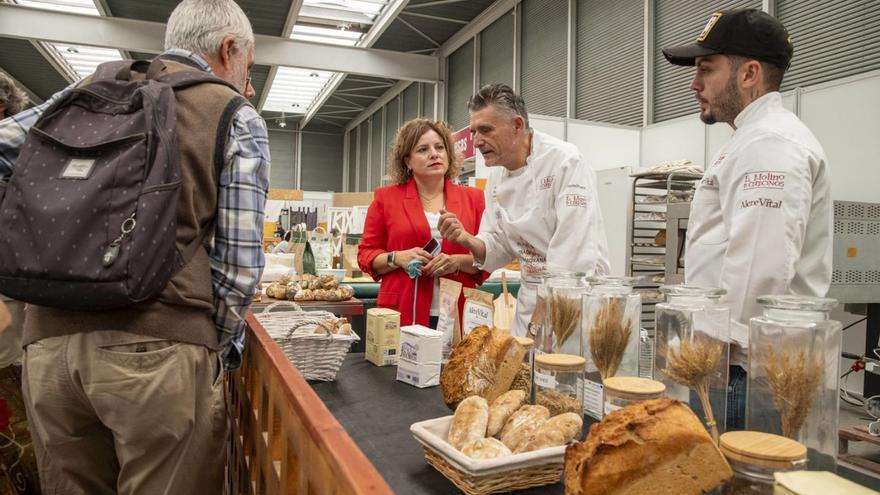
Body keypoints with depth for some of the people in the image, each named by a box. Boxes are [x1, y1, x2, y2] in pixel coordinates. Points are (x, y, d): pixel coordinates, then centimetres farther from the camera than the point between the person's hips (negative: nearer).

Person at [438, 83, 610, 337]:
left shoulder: (564, 161, -18)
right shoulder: (497, 175, 4)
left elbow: (573, 255, -21)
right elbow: (499, 248, 8)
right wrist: (467, 240, -13)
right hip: (529, 298, 7)